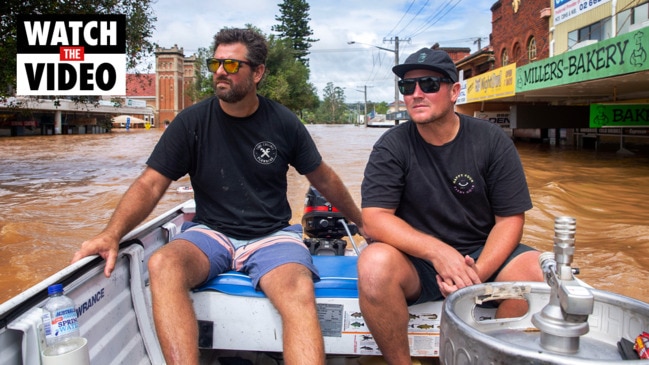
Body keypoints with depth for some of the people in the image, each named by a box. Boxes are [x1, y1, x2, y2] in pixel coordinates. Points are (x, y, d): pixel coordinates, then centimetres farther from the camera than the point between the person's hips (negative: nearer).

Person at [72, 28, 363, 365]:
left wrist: (361, 222, 21)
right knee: (162, 265, -32)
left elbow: (323, 178, 14)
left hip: (272, 236, 0)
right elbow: (150, 185, -4)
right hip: (210, 233, 1)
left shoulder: (282, 122, 1)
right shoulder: (192, 121, -1)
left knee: (299, 293, -33)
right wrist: (111, 234, -21)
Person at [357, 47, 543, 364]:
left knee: (540, 273, -26)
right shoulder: (392, 146, -5)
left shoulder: (493, 141, -2)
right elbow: (374, 218, -14)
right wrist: (437, 252, -27)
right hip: (416, 262, -1)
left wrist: (479, 272, -21)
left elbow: (510, 219, -4)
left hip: (483, 254, 2)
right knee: (375, 263, -32)